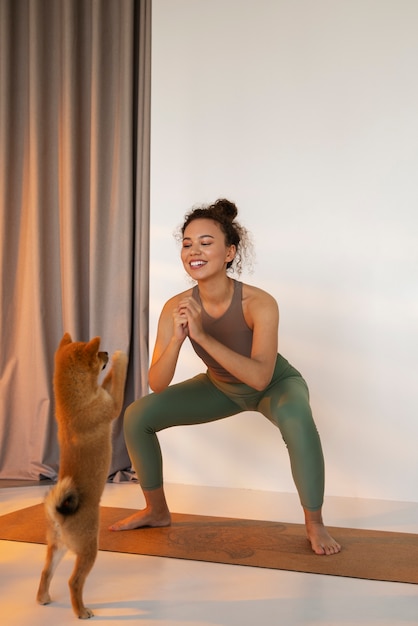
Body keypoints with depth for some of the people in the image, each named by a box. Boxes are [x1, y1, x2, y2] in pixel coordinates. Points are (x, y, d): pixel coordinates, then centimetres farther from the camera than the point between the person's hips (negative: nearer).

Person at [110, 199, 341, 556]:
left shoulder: (259, 304, -34)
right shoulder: (176, 308, -24)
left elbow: (260, 377, -41)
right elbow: (157, 384, -23)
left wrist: (203, 336, -48)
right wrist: (176, 339, -42)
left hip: (276, 384, -4)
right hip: (221, 387, 4)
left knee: (295, 418, -39)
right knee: (137, 416, -6)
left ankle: (315, 524, -16)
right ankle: (157, 512, 17)